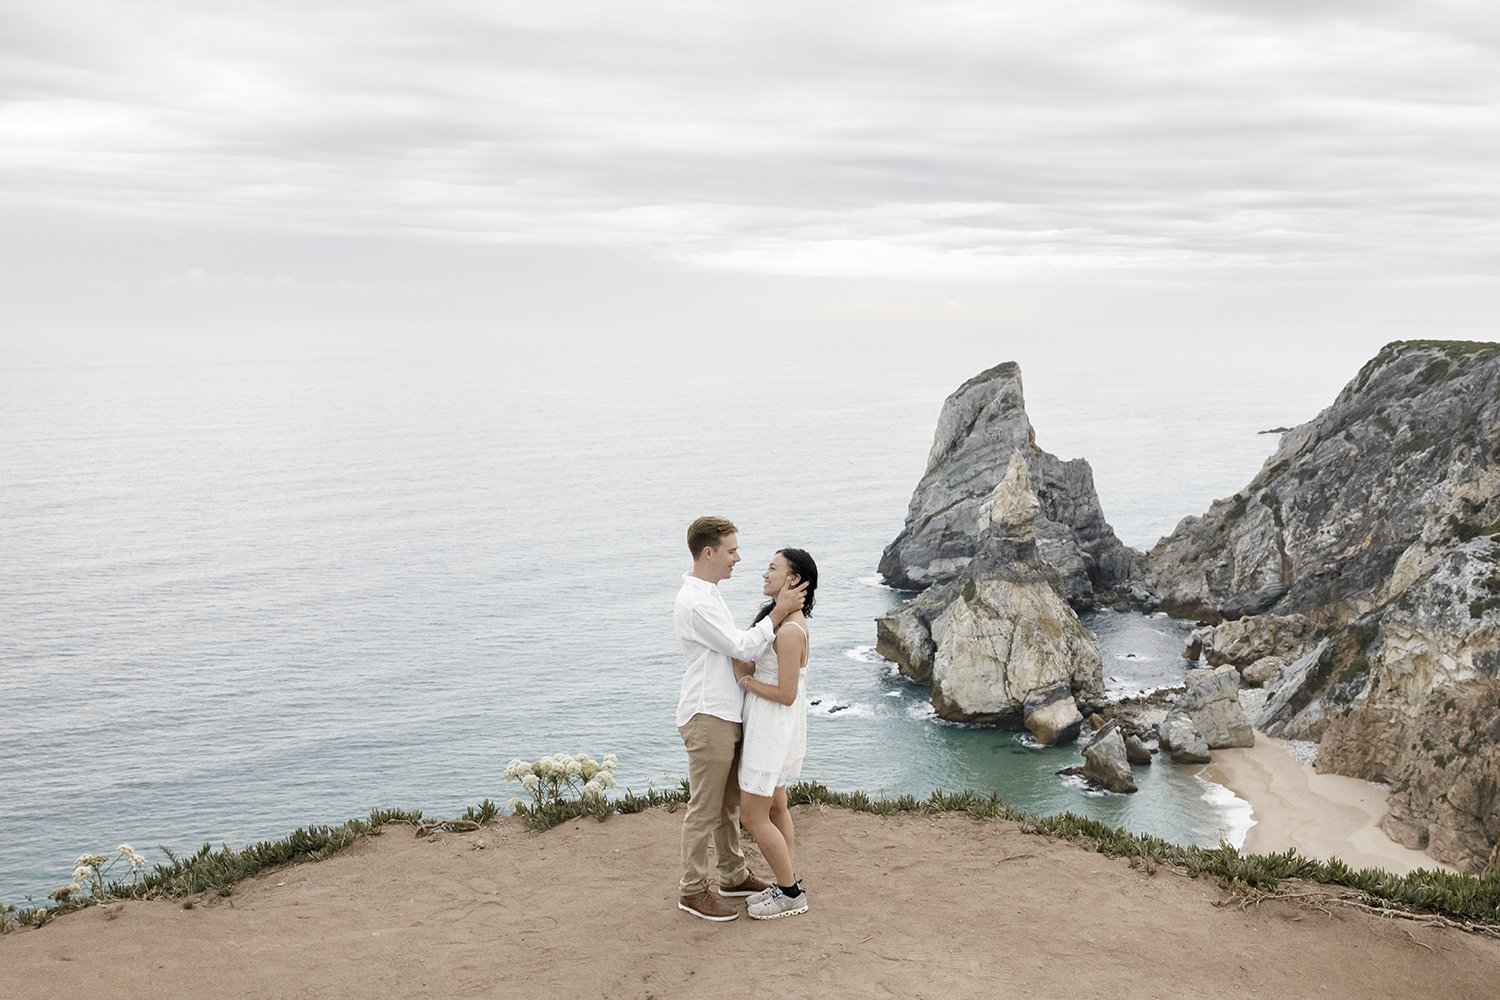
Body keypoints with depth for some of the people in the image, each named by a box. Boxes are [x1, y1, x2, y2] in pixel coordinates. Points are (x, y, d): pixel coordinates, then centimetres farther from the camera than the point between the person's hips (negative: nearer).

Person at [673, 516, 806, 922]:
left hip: (726, 717, 10)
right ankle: (693, 890, 10)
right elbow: (743, 648, -21)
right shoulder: (695, 603, -21)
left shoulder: (708, 595, 13)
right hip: (707, 718, -10)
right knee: (704, 809, 0)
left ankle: (734, 876, 31)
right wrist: (779, 612, -18)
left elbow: (737, 646, 19)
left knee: (729, 804, 19)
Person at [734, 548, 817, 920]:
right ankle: (787, 885, 27)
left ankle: (790, 893, 9)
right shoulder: (778, 617, 8)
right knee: (775, 809, 18)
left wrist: (745, 680, -14)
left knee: (754, 816, -2)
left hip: (775, 728, -10)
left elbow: (786, 694, -24)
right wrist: (745, 669, -5)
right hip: (768, 726, 10)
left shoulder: (790, 631, -24)